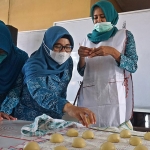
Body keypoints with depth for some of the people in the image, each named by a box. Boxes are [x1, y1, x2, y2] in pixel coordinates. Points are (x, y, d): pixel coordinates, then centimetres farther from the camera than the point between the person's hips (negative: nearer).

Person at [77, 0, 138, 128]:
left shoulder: (125, 35, 6)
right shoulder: (88, 39, 13)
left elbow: (133, 66, -3)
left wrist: (112, 52, -17)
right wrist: (81, 57, -8)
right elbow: (82, 72, 12)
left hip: (115, 97, -2)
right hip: (90, 97, 2)